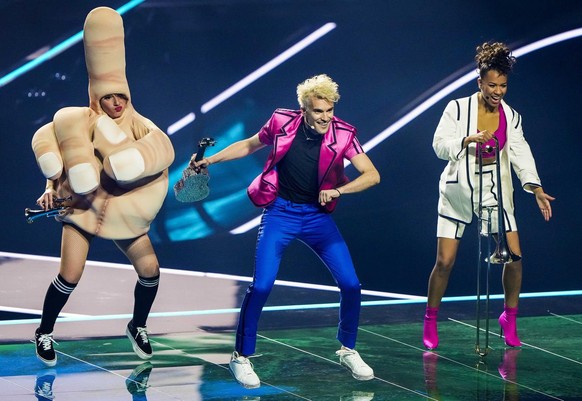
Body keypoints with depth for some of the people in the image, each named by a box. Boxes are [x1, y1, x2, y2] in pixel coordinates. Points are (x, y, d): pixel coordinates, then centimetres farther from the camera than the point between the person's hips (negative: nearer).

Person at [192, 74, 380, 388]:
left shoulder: (342, 134, -13)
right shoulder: (282, 123, -11)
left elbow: (372, 175, -14)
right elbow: (249, 145, 7)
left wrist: (337, 190, -26)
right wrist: (209, 160, 8)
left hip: (317, 215, 1)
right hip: (280, 212, -1)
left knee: (350, 285, -5)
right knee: (261, 285, -12)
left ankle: (348, 351, 19)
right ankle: (241, 357, 7)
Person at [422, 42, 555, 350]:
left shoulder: (511, 117, 1)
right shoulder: (458, 108, -9)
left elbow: (521, 154, -4)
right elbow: (439, 145, -12)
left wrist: (536, 188, -17)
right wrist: (469, 139, -29)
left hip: (493, 193, 3)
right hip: (457, 194, -3)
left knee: (514, 255, -5)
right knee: (444, 261, -4)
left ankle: (509, 319, 15)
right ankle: (430, 321, 15)